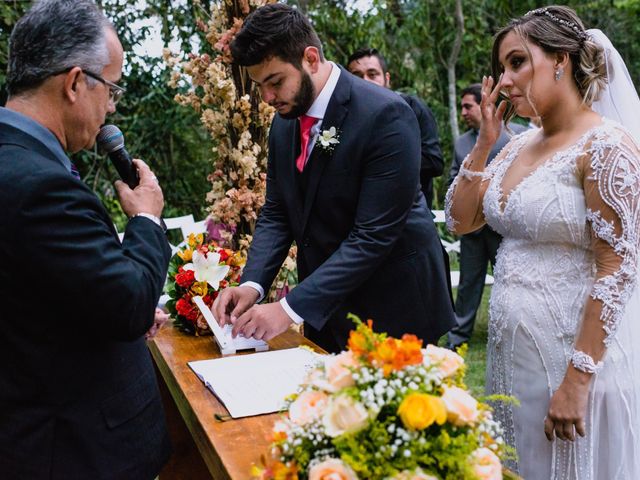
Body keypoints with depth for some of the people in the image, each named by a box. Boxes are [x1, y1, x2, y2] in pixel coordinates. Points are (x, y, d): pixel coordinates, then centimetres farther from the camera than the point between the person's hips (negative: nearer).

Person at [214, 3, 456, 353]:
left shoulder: (385, 115, -21)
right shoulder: (284, 122, 2)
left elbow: (373, 236, -25)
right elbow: (276, 214, 6)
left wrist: (292, 308, -26)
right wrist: (252, 284, -11)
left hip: (393, 310, -6)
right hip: (326, 314, 6)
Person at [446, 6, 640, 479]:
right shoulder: (519, 146, 8)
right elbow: (461, 220, 11)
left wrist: (577, 380, -21)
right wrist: (484, 140, 1)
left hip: (573, 349, -8)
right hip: (512, 348, 8)